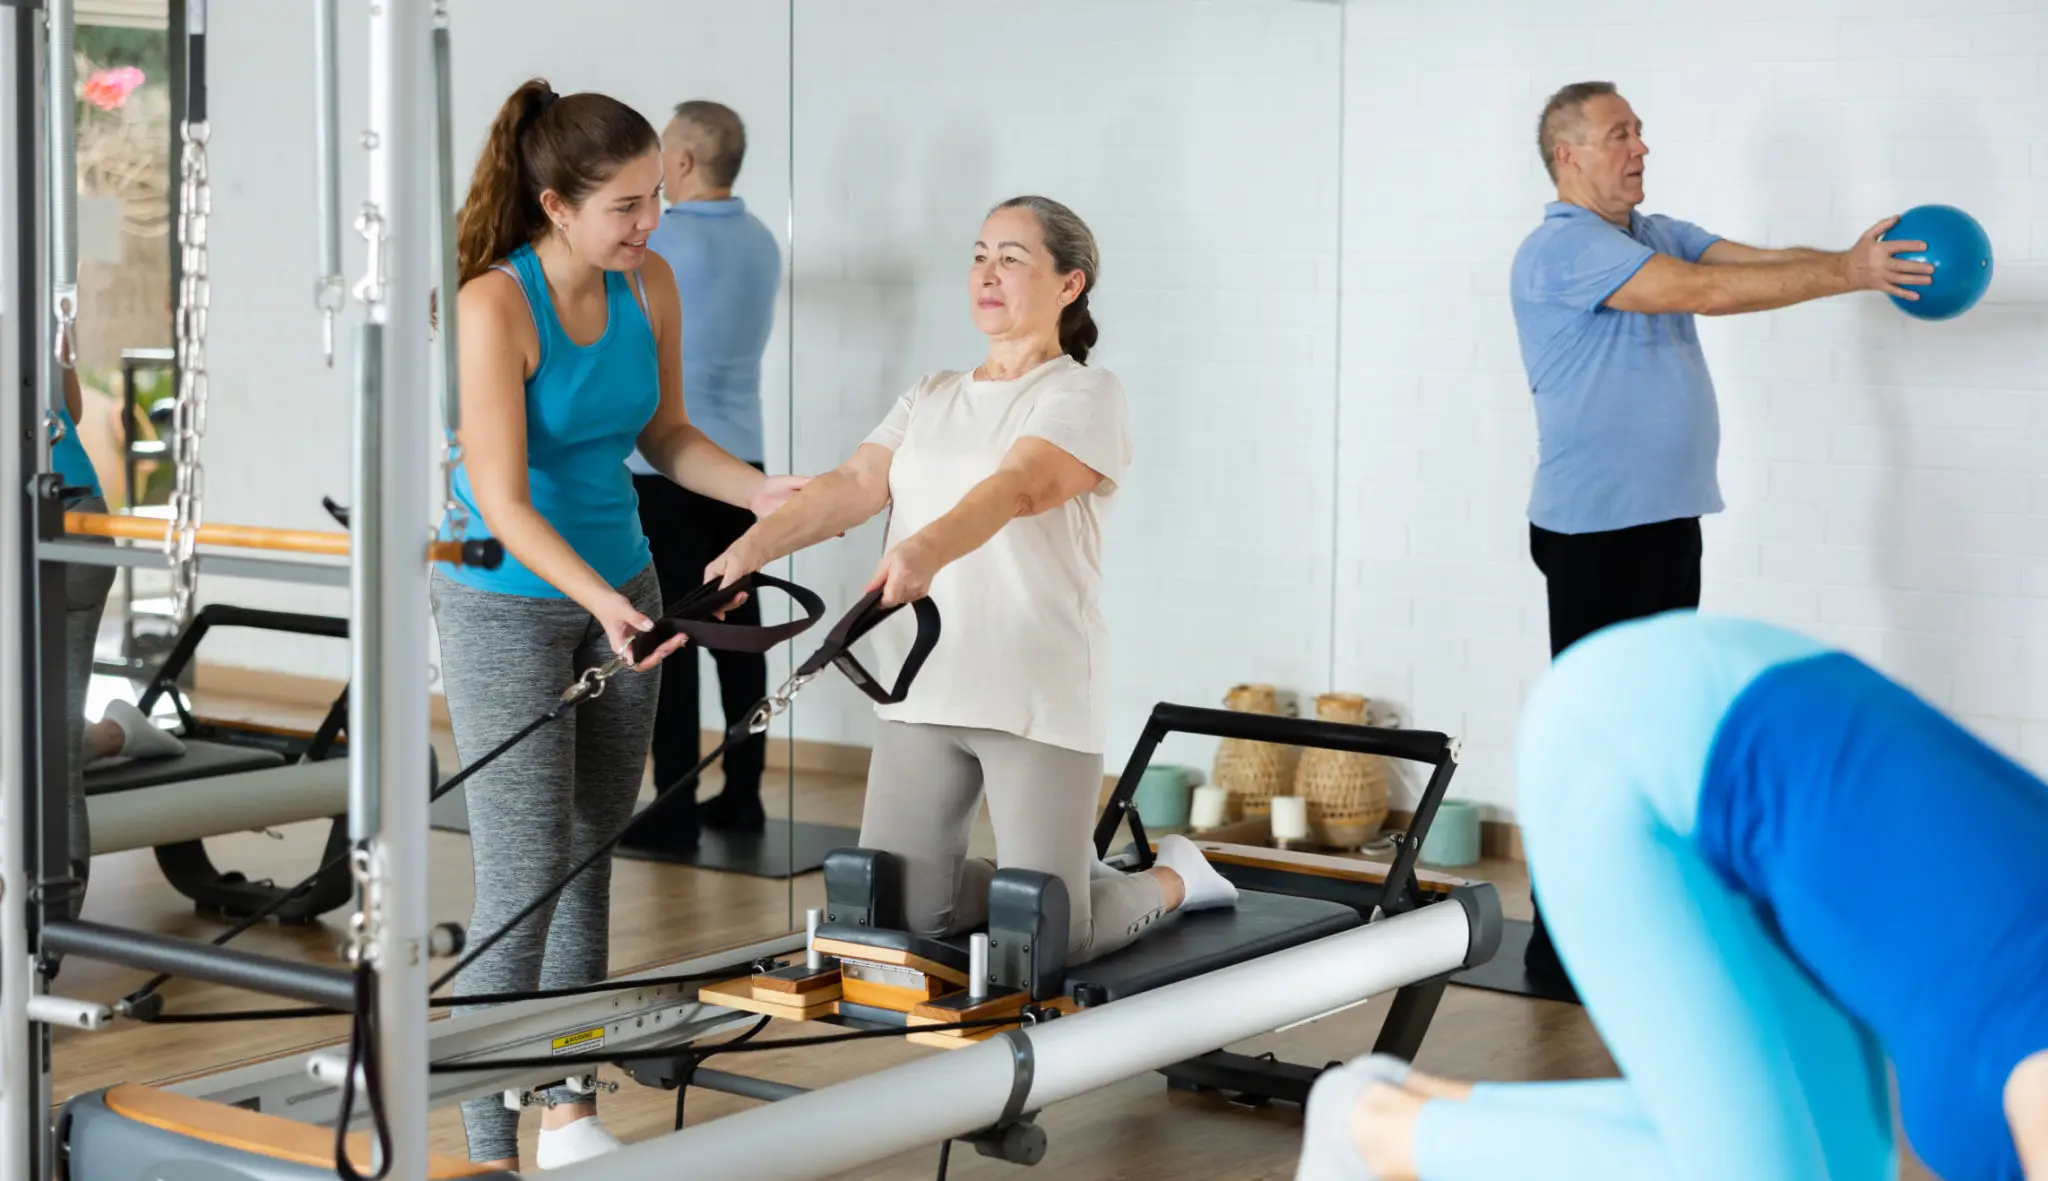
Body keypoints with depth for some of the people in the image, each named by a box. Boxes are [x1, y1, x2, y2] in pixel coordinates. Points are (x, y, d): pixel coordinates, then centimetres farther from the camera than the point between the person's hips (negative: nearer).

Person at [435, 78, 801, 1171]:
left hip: (617, 591, 6)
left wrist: (759, 491, -8)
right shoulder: (494, 306, -23)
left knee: (591, 865, 13)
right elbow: (503, 501, -25)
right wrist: (601, 602, -37)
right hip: (508, 605, -6)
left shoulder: (650, 286, -5)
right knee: (524, 879, -7)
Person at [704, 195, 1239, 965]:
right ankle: (1069, 876, 30)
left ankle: (1173, 879, 26)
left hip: (1035, 697, -6)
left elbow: (1018, 485, -23)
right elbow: (854, 485, 0)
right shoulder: (931, 397, 16)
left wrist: (928, 549, -43)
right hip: (924, 693, 6)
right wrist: (753, 547, -19)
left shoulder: (1086, 394, -3)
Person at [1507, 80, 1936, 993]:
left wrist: (1854, 263, -16)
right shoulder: (1562, 249, -13)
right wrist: (1847, 277, -22)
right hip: (1596, 531, -9)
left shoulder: (1658, 234, 15)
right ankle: (1562, 944, 1)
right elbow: (1704, 291, -22)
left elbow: (1760, 261, 3)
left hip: (1669, 520, 9)